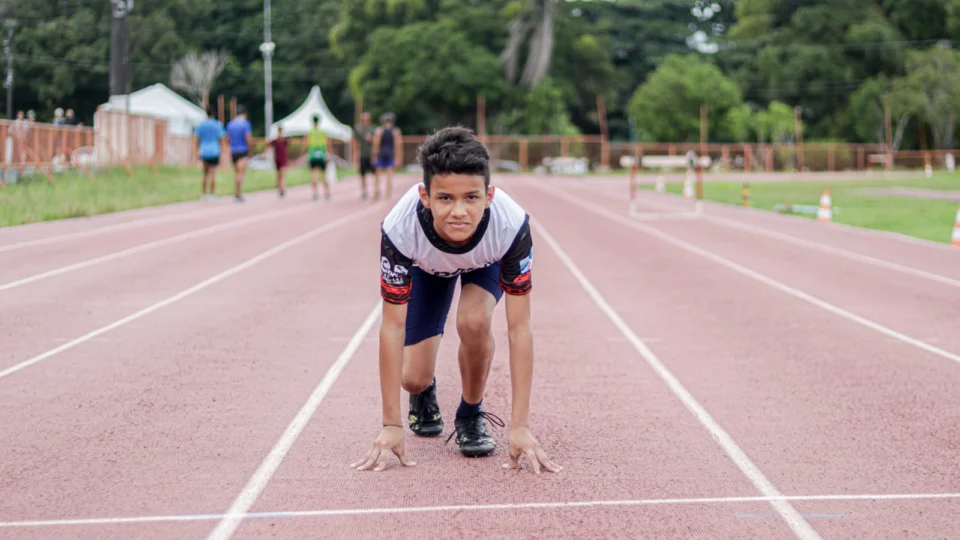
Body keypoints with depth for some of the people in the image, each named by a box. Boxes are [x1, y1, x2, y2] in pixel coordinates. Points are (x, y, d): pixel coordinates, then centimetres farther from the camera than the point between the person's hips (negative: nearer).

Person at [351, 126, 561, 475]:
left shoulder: (511, 225, -43)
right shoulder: (399, 229, -42)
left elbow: (519, 328, -37)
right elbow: (392, 327, -34)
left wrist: (520, 426, -39)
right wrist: (391, 425, -33)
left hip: (487, 262, -1)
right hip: (427, 267, 1)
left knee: (473, 322, -32)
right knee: (413, 378, -8)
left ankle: (471, 414, -3)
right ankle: (423, 395, 33)